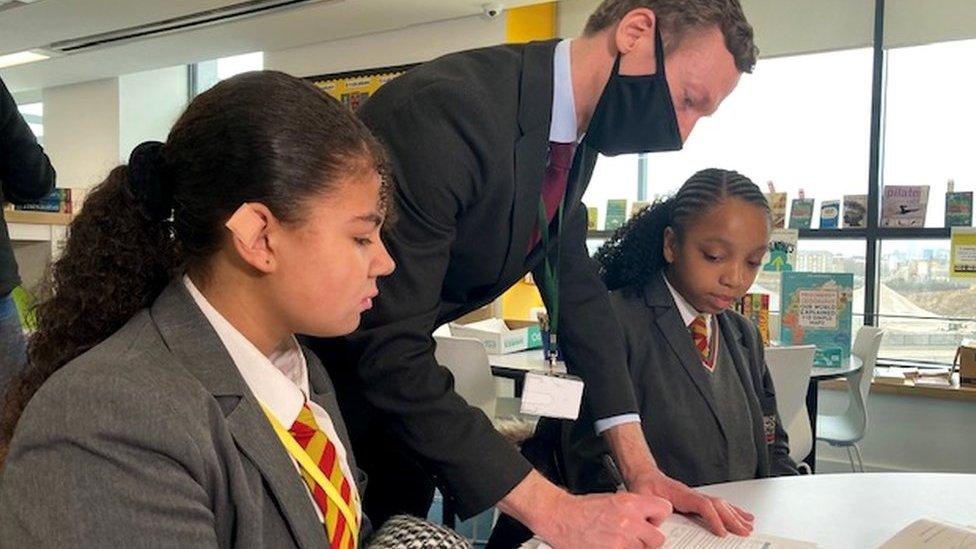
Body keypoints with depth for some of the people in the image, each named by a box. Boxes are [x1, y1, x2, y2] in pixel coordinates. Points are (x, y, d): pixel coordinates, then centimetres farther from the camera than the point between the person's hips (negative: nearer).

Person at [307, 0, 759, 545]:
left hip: (396, 360, 7)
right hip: (307, 352, -7)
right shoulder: (446, 111, -33)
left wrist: (640, 467, -6)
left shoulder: (575, 132, -5)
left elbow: (575, 284, 0)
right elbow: (389, 349, -35)